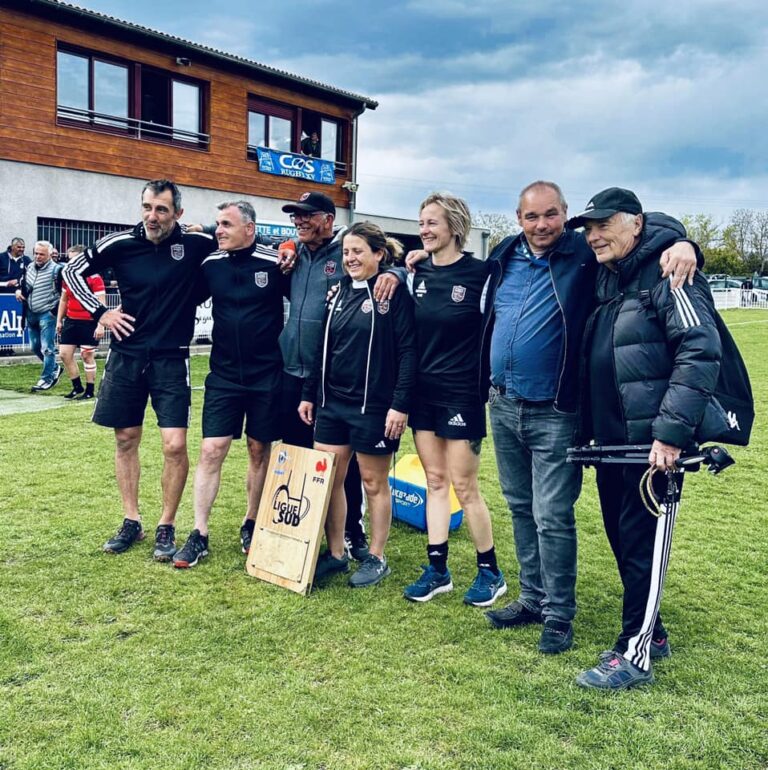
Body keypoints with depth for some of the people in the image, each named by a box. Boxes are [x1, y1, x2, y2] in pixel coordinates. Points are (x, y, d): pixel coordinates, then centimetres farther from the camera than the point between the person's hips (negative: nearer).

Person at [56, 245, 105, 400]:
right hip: (71, 321, 7)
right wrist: (59, 320, 17)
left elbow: (101, 303, -14)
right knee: (64, 353, 5)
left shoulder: (94, 278, -12)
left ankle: (89, 391, 11)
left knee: (87, 356, -1)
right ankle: (77, 387, 20)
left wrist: (100, 325, -19)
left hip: (89, 322, -7)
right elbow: (63, 300, 19)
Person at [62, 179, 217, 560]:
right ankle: (131, 522, 25)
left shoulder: (195, 243, -8)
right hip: (126, 356, 3)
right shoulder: (120, 244, -3)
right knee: (126, 439, 10)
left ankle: (166, 527, 10)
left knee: (174, 445, -8)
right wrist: (99, 312, 1)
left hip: (171, 358, -2)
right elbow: (72, 271, 11)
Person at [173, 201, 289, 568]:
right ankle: (199, 535, 8)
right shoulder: (211, 265, 2)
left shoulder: (275, 263, -8)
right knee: (211, 450, -2)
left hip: (266, 376, -2)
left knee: (259, 451, 9)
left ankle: (251, 525, 27)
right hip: (223, 375, 2)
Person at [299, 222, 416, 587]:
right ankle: (335, 554, 23)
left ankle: (376, 558, 22)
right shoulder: (339, 292, 11)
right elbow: (324, 348, 15)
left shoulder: (394, 294, -9)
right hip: (332, 402, 6)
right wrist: (309, 393, 14)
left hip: (374, 405, -6)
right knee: (327, 479, 9)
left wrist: (400, 404, -18)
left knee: (374, 482, 7)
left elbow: (408, 351, -13)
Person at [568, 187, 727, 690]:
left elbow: (702, 352, -21)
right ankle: (650, 630, 32)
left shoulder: (667, 275, -12)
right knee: (622, 539, 15)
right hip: (611, 440, 8)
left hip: (654, 441, -8)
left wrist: (672, 431, -24)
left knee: (644, 544, 0)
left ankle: (635, 654, 12)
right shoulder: (607, 280, 14)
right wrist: (588, 431, 16)